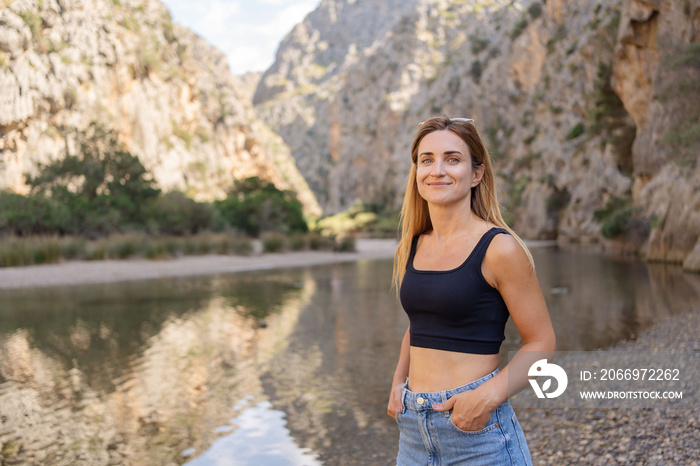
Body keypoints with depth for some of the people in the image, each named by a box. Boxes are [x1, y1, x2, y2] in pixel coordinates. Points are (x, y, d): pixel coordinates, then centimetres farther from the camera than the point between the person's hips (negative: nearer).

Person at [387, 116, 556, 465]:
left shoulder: (499, 248, -12)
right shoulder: (413, 247, 5)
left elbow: (541, 343, -8)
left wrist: (487, 396, -19)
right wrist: (398, 381, 6)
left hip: (477, 429, -5)